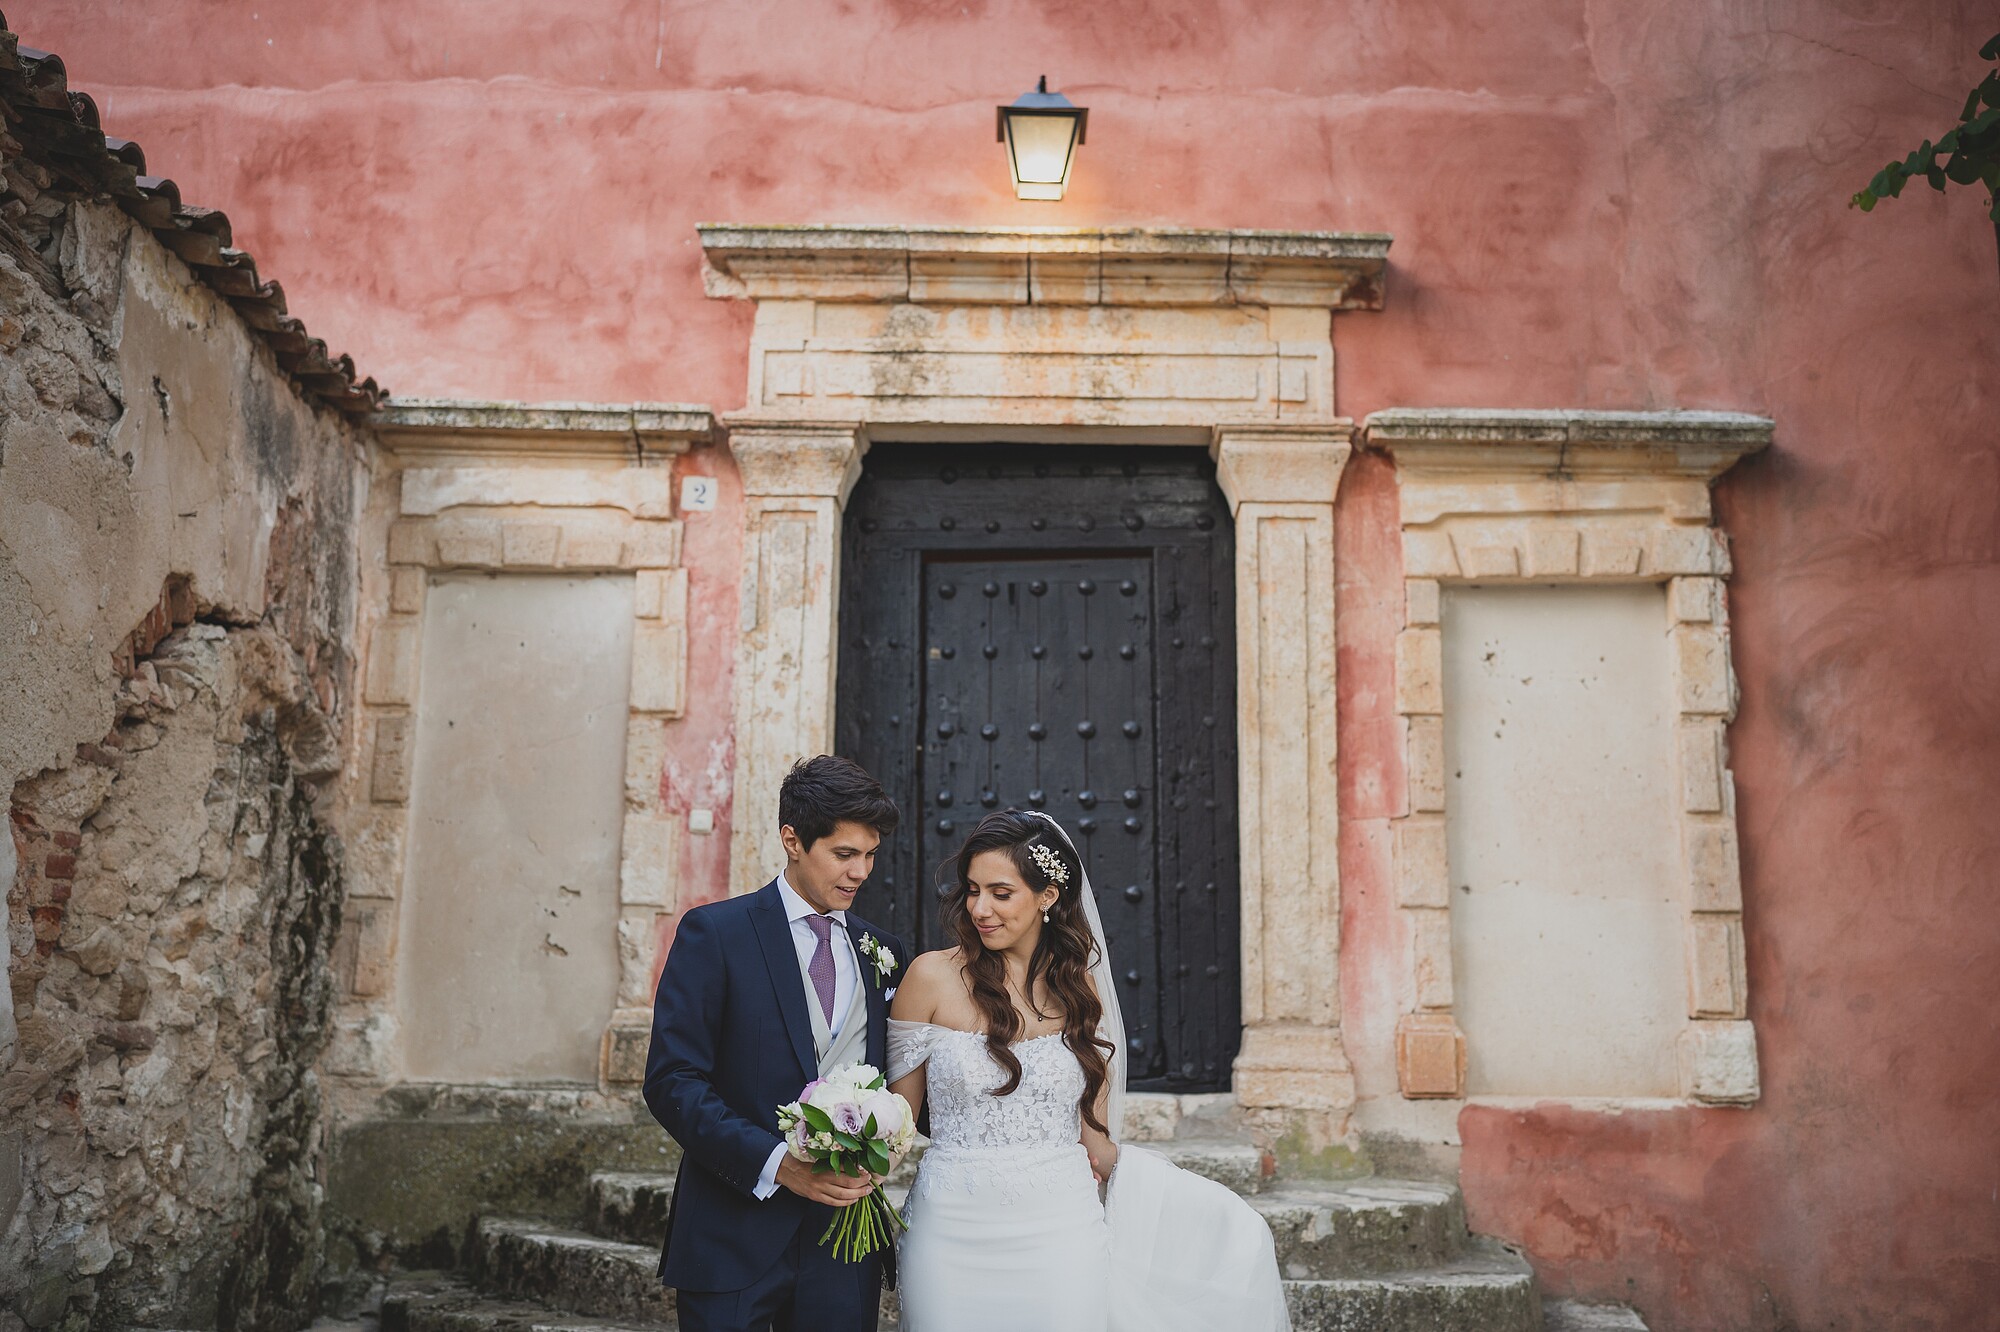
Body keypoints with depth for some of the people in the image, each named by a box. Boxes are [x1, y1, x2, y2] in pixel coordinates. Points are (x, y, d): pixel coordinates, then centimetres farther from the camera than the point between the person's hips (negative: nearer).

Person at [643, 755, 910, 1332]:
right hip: (735, 1238, -4)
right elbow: (672, 1081, -11)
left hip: (845, 1241, 4)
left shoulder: (882, 952, 9)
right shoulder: (714, 933, -5)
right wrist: (777, 1163, -19)